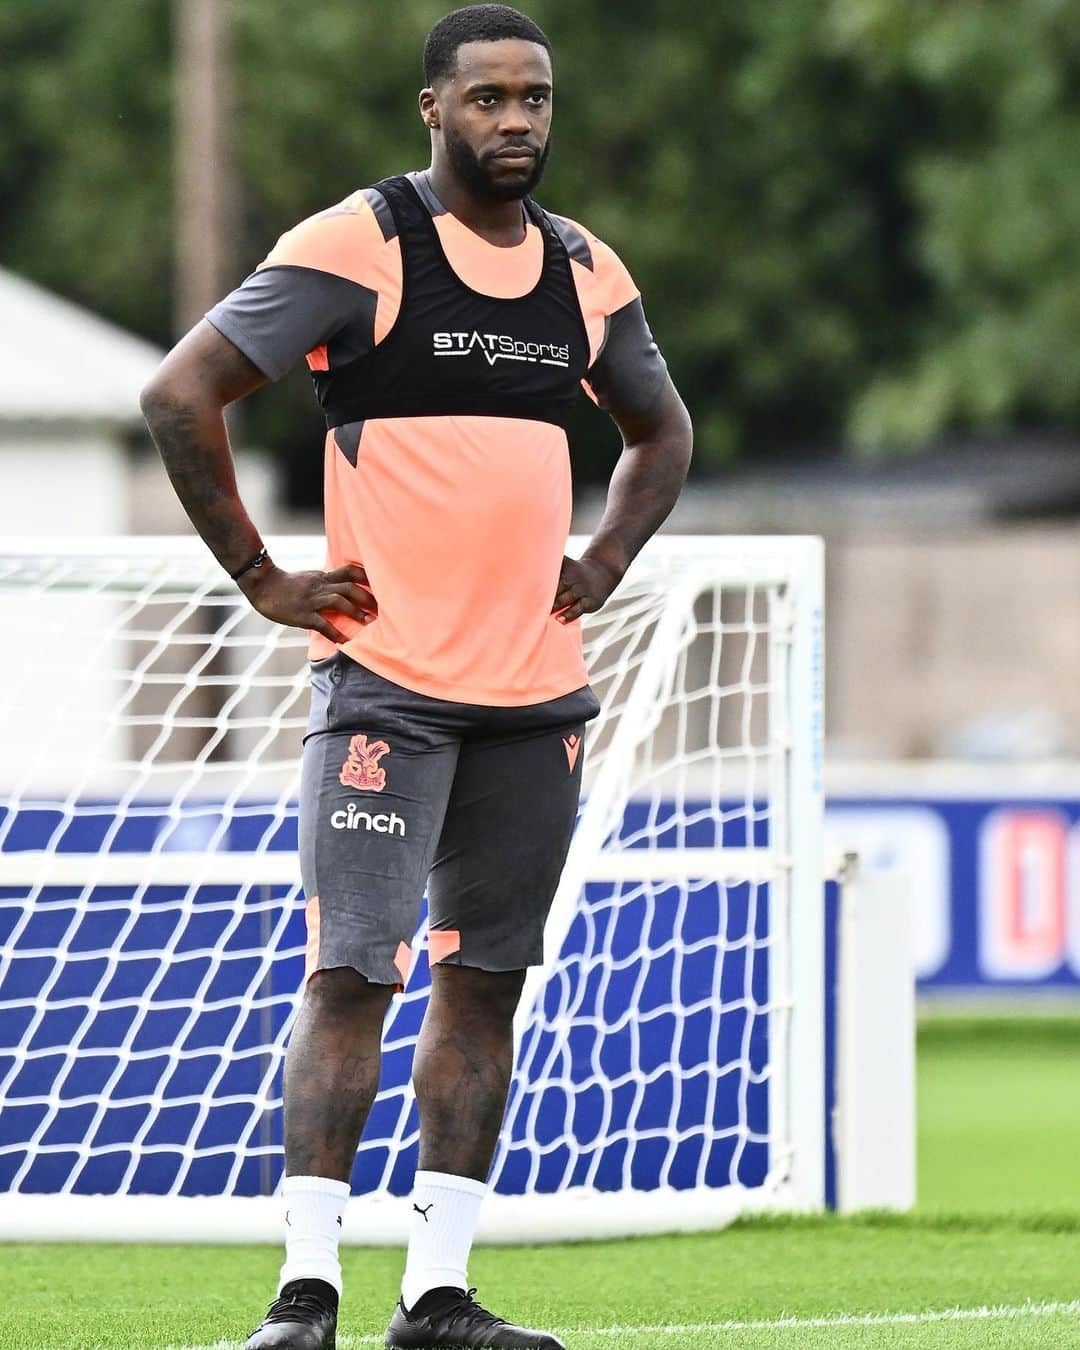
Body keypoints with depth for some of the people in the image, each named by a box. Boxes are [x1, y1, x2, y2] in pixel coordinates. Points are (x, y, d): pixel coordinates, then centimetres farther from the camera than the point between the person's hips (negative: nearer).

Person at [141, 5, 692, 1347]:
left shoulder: (587, 273, 11)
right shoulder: (358, 246, -6)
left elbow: (660, 431, 30)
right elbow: (180, 393, -8)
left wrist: (600, 566, 15)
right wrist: (259, 575, -8)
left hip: (537, 687, 6)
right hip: (385, 680, -6)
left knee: (485, 981, 6)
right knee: (352, 974, -11)